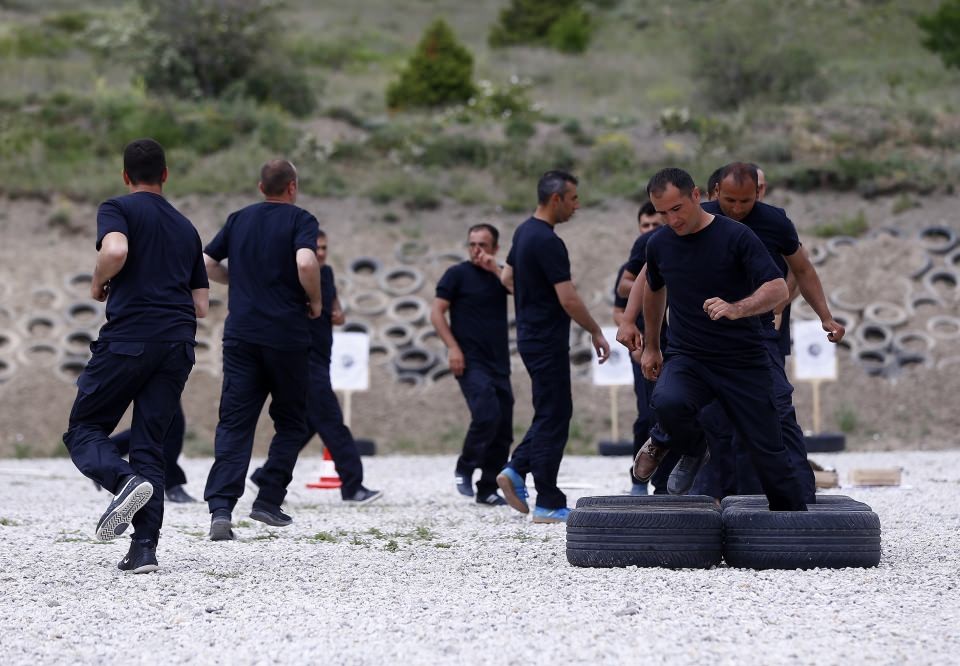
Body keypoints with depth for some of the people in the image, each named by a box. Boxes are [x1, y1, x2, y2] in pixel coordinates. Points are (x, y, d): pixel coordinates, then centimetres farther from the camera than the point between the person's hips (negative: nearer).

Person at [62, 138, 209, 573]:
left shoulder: (118, 209, 4)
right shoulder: (186, 227, 22)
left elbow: (115, 250, -19)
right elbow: (201, 305, 20)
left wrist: (99, 285, 0)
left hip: (128, 337, -5)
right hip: (178, 343, 5)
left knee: (84, 429, 6)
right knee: (149, 444, 7)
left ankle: (125, 481, -25)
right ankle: (145, 548, -5)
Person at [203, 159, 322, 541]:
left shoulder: (239, 219, 12)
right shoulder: (300, 219, -3)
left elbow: (206, 264, 12)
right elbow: (306, 262, -20)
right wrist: (315, 301, -5)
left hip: (240, 334, 3)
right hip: (286, 335, -3)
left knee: (234, 423, 0)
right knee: (290, 422, 14)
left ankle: (221, 508, -15)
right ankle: (268, 501, 8)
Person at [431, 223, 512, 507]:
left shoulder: (501, 274, 14)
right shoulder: (458, 274, 1)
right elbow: (437, 311, -4)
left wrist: (496, 270, -12)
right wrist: (452, 347, -13)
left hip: (499, 362, 5)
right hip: (471, 361, -5)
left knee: (503, 430, 3)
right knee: (487, 414, -23)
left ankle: (487, 490, 12)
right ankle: (464, 468, -1)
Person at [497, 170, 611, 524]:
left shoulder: (524, 232, 10)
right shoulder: (548, 242, -21)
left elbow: (507, 278, 22)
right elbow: (569, 300, -22)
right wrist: (596, 332, -10)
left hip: (530, 334, 10)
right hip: (548, 341, -10)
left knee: (555, 412, 18)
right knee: (553, 417, -4)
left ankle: (516, 470, 12)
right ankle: (548, 505, 0)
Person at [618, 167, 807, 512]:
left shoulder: (736, 236, -10)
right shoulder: (659, 245, 4)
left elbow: (777, 288, -17)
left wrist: (736, 309, -35)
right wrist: (651, 347, 29)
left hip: (743, 362, -2)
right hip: (686, 358, 2)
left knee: (767, 451, -2)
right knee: (668, 402, -32)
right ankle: (690, 448, 1)